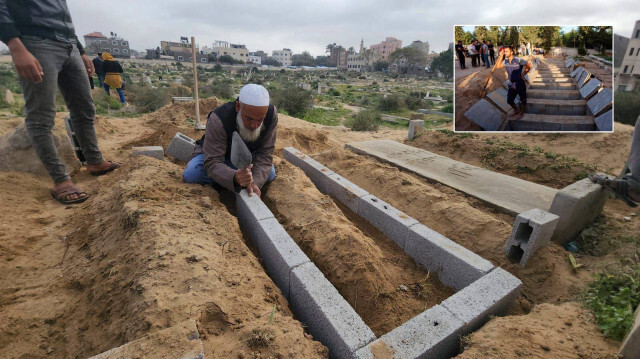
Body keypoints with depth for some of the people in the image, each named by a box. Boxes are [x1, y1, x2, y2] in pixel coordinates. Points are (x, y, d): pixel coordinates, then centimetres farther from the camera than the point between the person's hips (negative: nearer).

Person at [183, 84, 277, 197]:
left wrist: (255, 182, -42)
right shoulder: (217, 120, -36)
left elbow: (265, 155, -26)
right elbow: (213, 162, -38)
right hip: (215, 154, -1)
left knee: (270, 174, -23)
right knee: (191, 174, -29)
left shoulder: (271, 114, -29)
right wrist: (235, 177, -59)